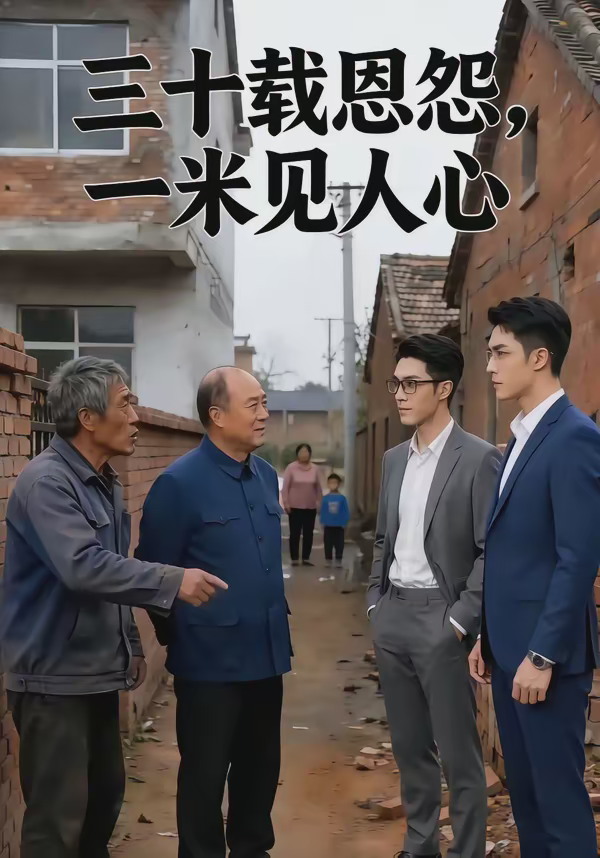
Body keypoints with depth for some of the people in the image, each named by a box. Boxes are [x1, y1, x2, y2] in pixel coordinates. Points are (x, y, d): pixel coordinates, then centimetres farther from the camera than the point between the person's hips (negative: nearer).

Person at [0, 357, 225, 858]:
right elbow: (83, 568, -31)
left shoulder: (106, 484, 11)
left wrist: (131, 644, 16)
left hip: (97, 671, 9)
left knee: (105, 796, 18)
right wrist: (171, 581, -30)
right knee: (58, 816, -3)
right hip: (55, 675, -9)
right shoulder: (46, 481, -19)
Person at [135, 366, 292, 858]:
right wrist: (179, 636, -1)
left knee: (261, 765, 18)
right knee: (205, 772, 9)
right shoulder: (179, 483, -16)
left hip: (266, 651, 7)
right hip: (210, 658, -6)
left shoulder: (266, 475, 6)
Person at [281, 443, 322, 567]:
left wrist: (320, 502, 8)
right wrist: (286, 503, -9)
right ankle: (294, 559, 5)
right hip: (295, 506, -3)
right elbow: (285, 487, -4)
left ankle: (306, 558, 13)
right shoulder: (291, 468, -4)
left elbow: (318, 487, 10)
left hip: (311, 507, 3)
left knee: (308, 534, 6)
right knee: (295, 533, -1)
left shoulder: (314, 469, 4)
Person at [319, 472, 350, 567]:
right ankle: (328, 560, 17)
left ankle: (338, 560, 14)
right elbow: (322, 512, 3)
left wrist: (345, 524, -4)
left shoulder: (342, 498, -6)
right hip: (328, 526, 1)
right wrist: (323, 523, 1)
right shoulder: (325, 498, -2)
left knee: (339, 544, 5)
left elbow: (346, 512, -2)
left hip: (339, 526, -1)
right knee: (328, 544, 7)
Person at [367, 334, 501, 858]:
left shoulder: (480, 459, -10)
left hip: (440, 620, -6)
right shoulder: (394, 459, 11)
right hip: (393, 616, 7)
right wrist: (376, 601, 11)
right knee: (409, 747, 16)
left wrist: (460, 621, -15)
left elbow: (493, 551, -13)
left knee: (459, 754, 3)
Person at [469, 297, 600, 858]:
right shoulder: (522, 437, 13)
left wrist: (542, 654, -19)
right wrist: (488, 637, 16)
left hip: (544, 651, -9)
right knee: (524, 789, 16)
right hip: (510, 646, 9)